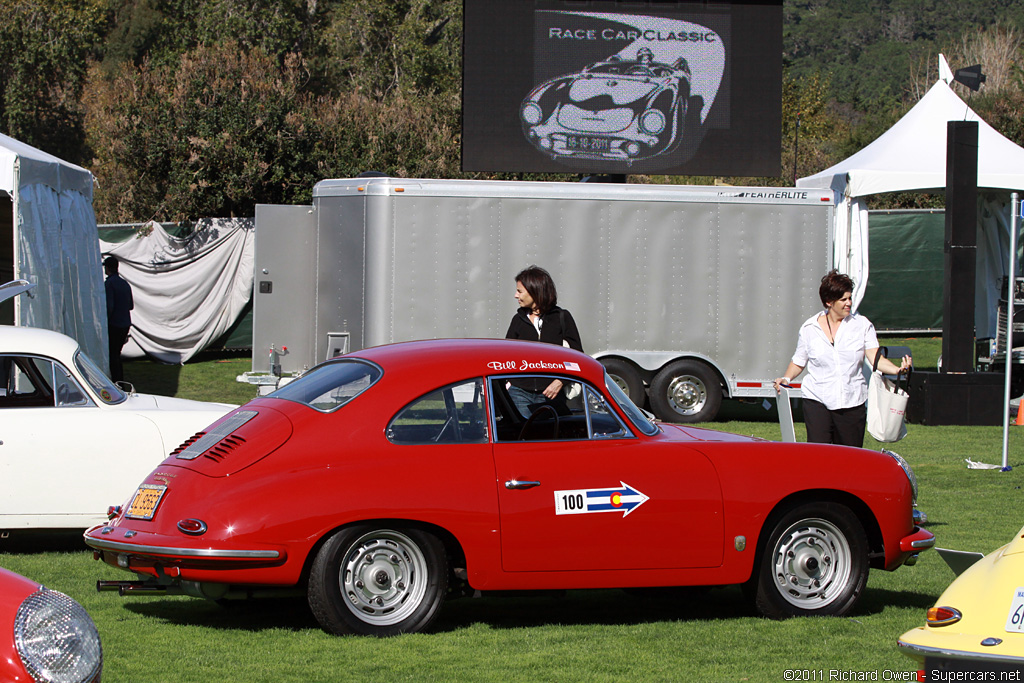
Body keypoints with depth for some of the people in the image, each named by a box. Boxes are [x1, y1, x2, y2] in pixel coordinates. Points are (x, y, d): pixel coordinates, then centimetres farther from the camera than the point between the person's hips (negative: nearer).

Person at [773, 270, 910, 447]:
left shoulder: (862, 324, 2)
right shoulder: (809, 328, 3)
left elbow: (876, 359, -7)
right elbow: (798, 362, 14)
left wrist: (897, 369, -25)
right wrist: (786, 378, -5)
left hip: (852, 403, 1)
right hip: (817, 401, -1)